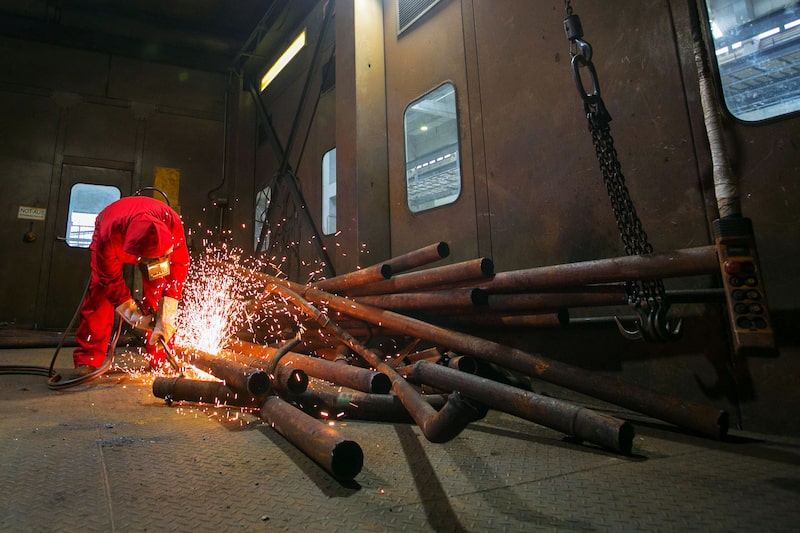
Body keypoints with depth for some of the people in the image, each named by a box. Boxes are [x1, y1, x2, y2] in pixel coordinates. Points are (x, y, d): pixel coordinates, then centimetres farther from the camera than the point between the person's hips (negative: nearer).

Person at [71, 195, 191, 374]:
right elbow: (111, 280, -27)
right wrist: (135, 315, -30)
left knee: (158, 294, -13)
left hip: (153, 242, 1)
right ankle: (87, 359, -4)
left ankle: (159, 362, -6)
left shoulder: (172, 223, -43)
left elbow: (179, 266, -35)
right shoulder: (109, 238, -43)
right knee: (100, 290, -15)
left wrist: (167, 317, -37)